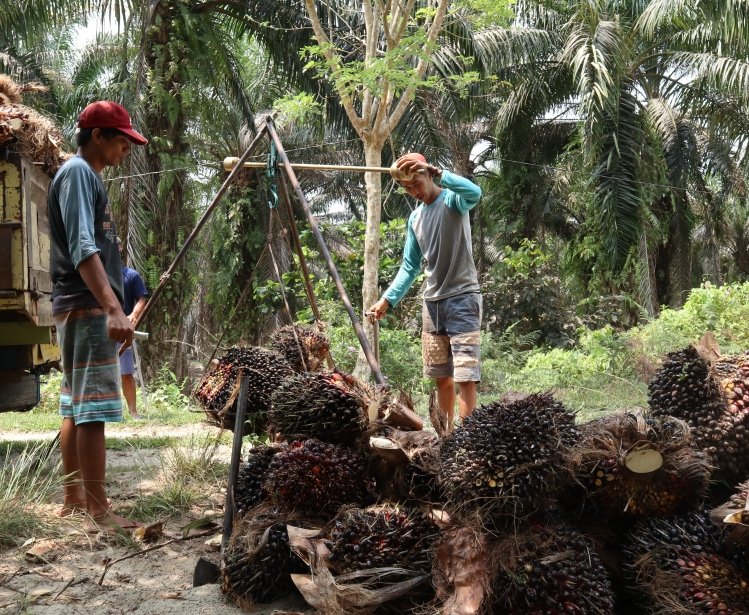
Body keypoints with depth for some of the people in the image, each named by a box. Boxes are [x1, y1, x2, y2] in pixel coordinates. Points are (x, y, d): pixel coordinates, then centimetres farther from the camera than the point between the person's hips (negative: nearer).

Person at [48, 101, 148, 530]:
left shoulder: (88, 175, 20)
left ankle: (75, 500, 17)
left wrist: (111, 307, 23)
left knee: (76, 407, 11)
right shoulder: (78, 172, -9)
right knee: (92, 408, -10)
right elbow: (82, 248, -22)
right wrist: (112, 307, -31)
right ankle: (98, 511, -7)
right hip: (86, 307, -10)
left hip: (84, 308, 10)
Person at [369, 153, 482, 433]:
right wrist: (388, 299, 4)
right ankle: (447, 433, 24)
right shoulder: (414, 218, 12)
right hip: (432, 302, 7)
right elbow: (410, 267, 14)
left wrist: (437, 173, -35)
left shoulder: (452, 200, -7)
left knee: (465, 376, -12)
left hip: (462, 297, -7)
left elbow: (474, 192, -32)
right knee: (441, 376, 13)